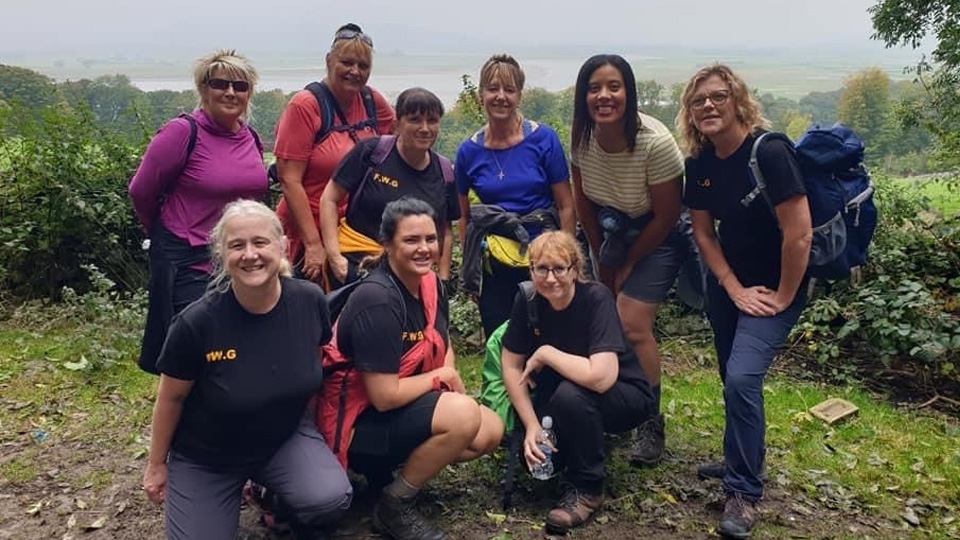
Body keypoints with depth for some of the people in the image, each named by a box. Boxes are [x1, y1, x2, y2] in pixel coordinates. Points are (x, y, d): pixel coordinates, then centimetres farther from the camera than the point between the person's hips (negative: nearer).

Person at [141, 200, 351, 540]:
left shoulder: (310, 300, -17)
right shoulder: (197, 322, -24)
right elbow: (170, 398, -7)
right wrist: (157, 465, 5)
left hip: (286, 436, 1)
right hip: (204, 457, 0)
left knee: (330, 498, -25)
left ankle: (282, 498, 10)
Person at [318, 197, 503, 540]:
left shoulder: (430, 284, 0)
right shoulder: (376, 301, -27)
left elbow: (443, 346, 17)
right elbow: (385, 396, -28)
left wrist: (451, 378, -5)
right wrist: (439, 377, -12)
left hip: (405, 407, 9)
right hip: (359, 422, -9)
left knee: (491, 431, 1)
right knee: (463, 416, -27)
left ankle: (391, 469, 11)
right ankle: (395, 505, -7)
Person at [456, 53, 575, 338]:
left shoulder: (544, 138, -7)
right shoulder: (469, 151, 0)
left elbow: (566, 206, -4)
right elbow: (464, 215, 9)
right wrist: (468, 266, 4)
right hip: (494, 266, 2)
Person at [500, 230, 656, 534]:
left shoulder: (596, 299, -28)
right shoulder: (527, 300, -13)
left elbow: (601, 377, -40)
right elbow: (511, 366, -7)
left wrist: (545, 353, -28)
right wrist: (532, 425, -16)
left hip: (624, 396, -5)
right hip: (561, 392, 6)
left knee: (571, 394, -35)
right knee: (528, 448, -15)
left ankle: (587, 488, -12)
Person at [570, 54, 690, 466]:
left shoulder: (655, 142, -30)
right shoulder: (582, 137, -15)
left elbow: (666, 216, -20)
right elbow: (582, 199, -1)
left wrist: (628, 265, -9)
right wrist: (600, 255, 4)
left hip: (658, 237, -5)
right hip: (610, 230, 5)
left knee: (632, 324, -13)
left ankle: (651, 423, 5)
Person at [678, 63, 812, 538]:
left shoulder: (769, 152, -23)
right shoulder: (700, 163, -3)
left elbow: (799, 234, -24)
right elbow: (703, 232, 2)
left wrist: (782, 297, -16)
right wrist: (735, 289, -6)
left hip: (777, 286, -6)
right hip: (727, 284, 6)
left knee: (742, 378, -17)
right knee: (733, 378, 15)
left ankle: (744, 492, -1)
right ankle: (742, 457, 39)